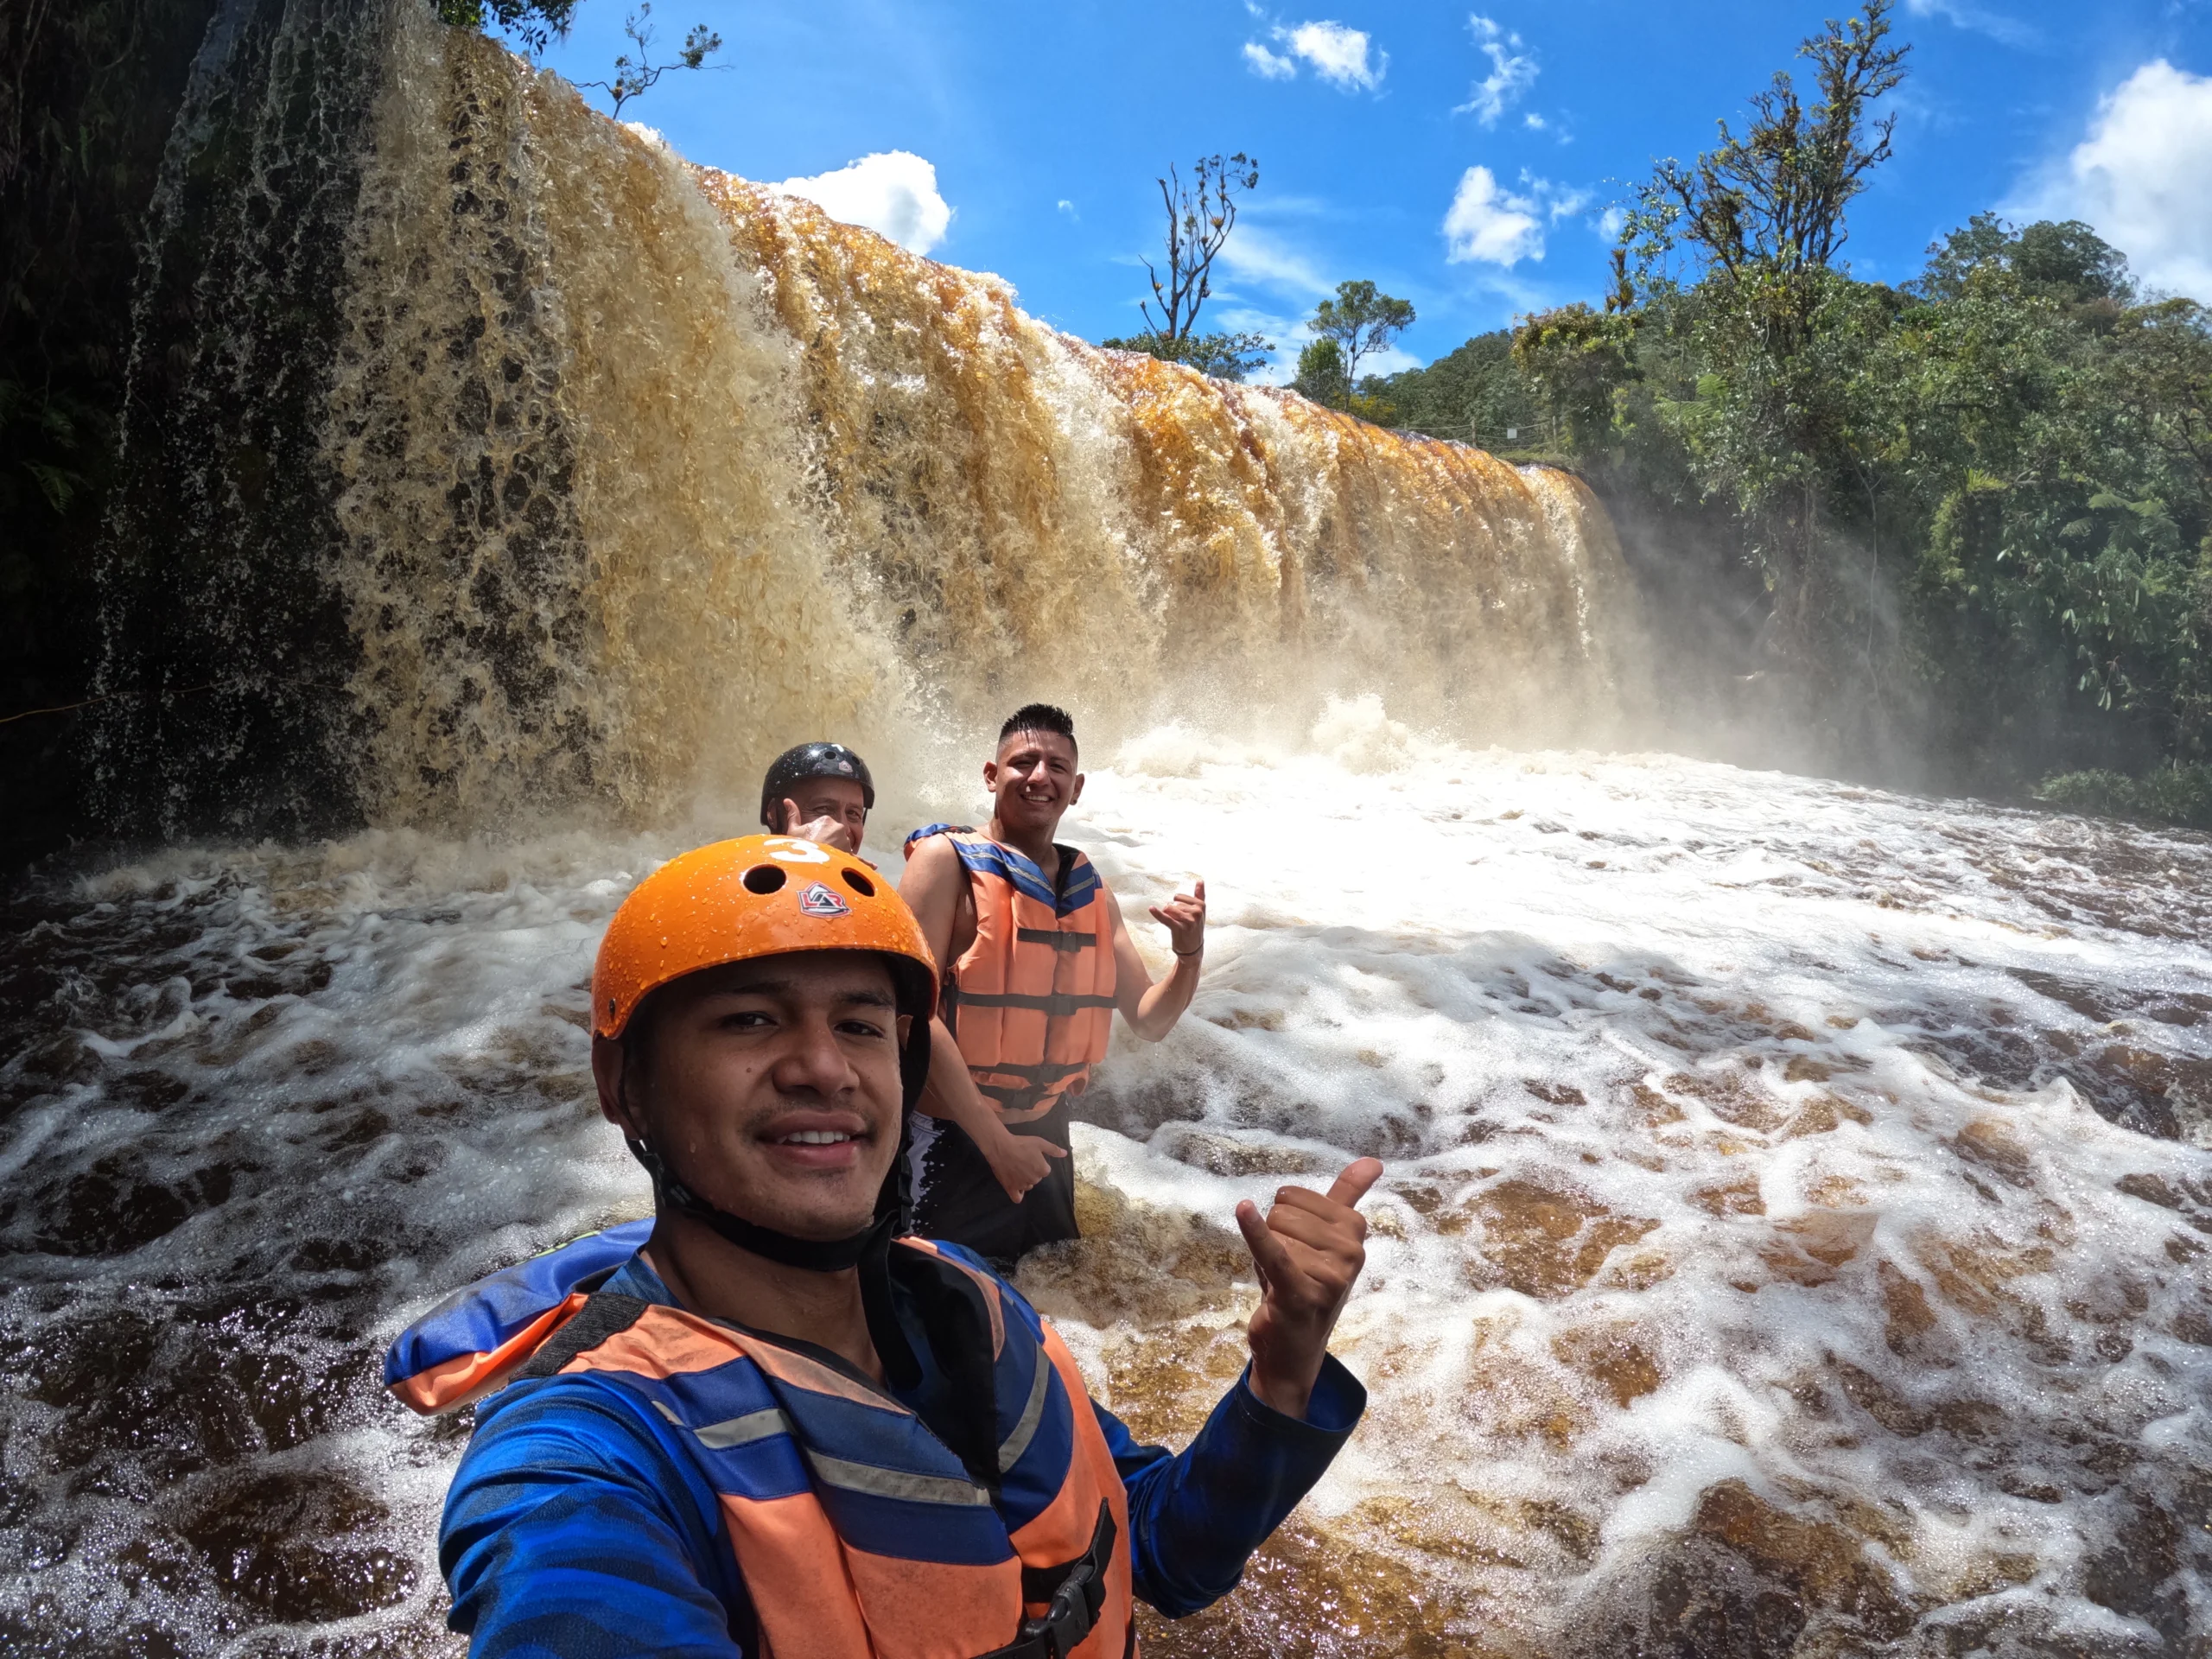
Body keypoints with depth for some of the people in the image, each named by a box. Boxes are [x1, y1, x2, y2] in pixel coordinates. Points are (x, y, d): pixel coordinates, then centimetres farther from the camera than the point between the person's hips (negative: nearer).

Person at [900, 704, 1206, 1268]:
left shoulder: (1091, 890, 7)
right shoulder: (946, 860, -12)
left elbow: (1149, 1021, 8)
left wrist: (1189, 955, -13)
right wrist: (992, 1139, -22)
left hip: (1044, 1136, 6)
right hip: (953, 1139, -6)